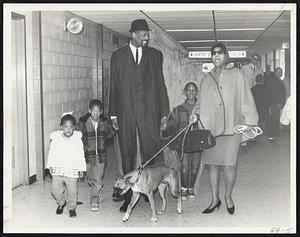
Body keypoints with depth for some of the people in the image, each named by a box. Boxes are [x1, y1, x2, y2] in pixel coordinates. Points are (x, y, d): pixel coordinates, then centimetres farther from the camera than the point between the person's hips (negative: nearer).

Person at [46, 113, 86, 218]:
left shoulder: (77, 140, -4)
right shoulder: (55, 139, -2)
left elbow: (80, 155, 3)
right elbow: (51, 153, 8)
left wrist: (81, 168, 3)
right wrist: (50, 165, 7)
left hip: (72, 171, -1)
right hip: (57, 170, 1)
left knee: (72, 191, 5)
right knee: (56, 190, 4)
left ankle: (72, 208, 26)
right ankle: (61, 203, 33)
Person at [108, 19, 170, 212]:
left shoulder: (155, 55, 10)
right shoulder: (118, 56, 8)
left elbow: (160, 84, 9)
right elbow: (113, 86, 8)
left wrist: (164, 111, 4)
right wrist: (113, 113, 4)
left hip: (149, 111, 0)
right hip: (125, 111, 0)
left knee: (150, 152, -3)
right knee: (127, 155, 5)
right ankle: (129, 195, 13)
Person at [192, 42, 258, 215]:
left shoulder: (236, 75, 6)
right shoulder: (206, 80, 15)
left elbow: (246, 99, 5)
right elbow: (201, 102, 21)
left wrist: (248, 122, 0)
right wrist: (195, 114, 2)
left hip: (231, 127, -3)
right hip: (210, 127, 3)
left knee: (229, 165, -7)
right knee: (213, 164, 6)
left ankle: (228, 197, 15)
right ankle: (215, 199, 17)